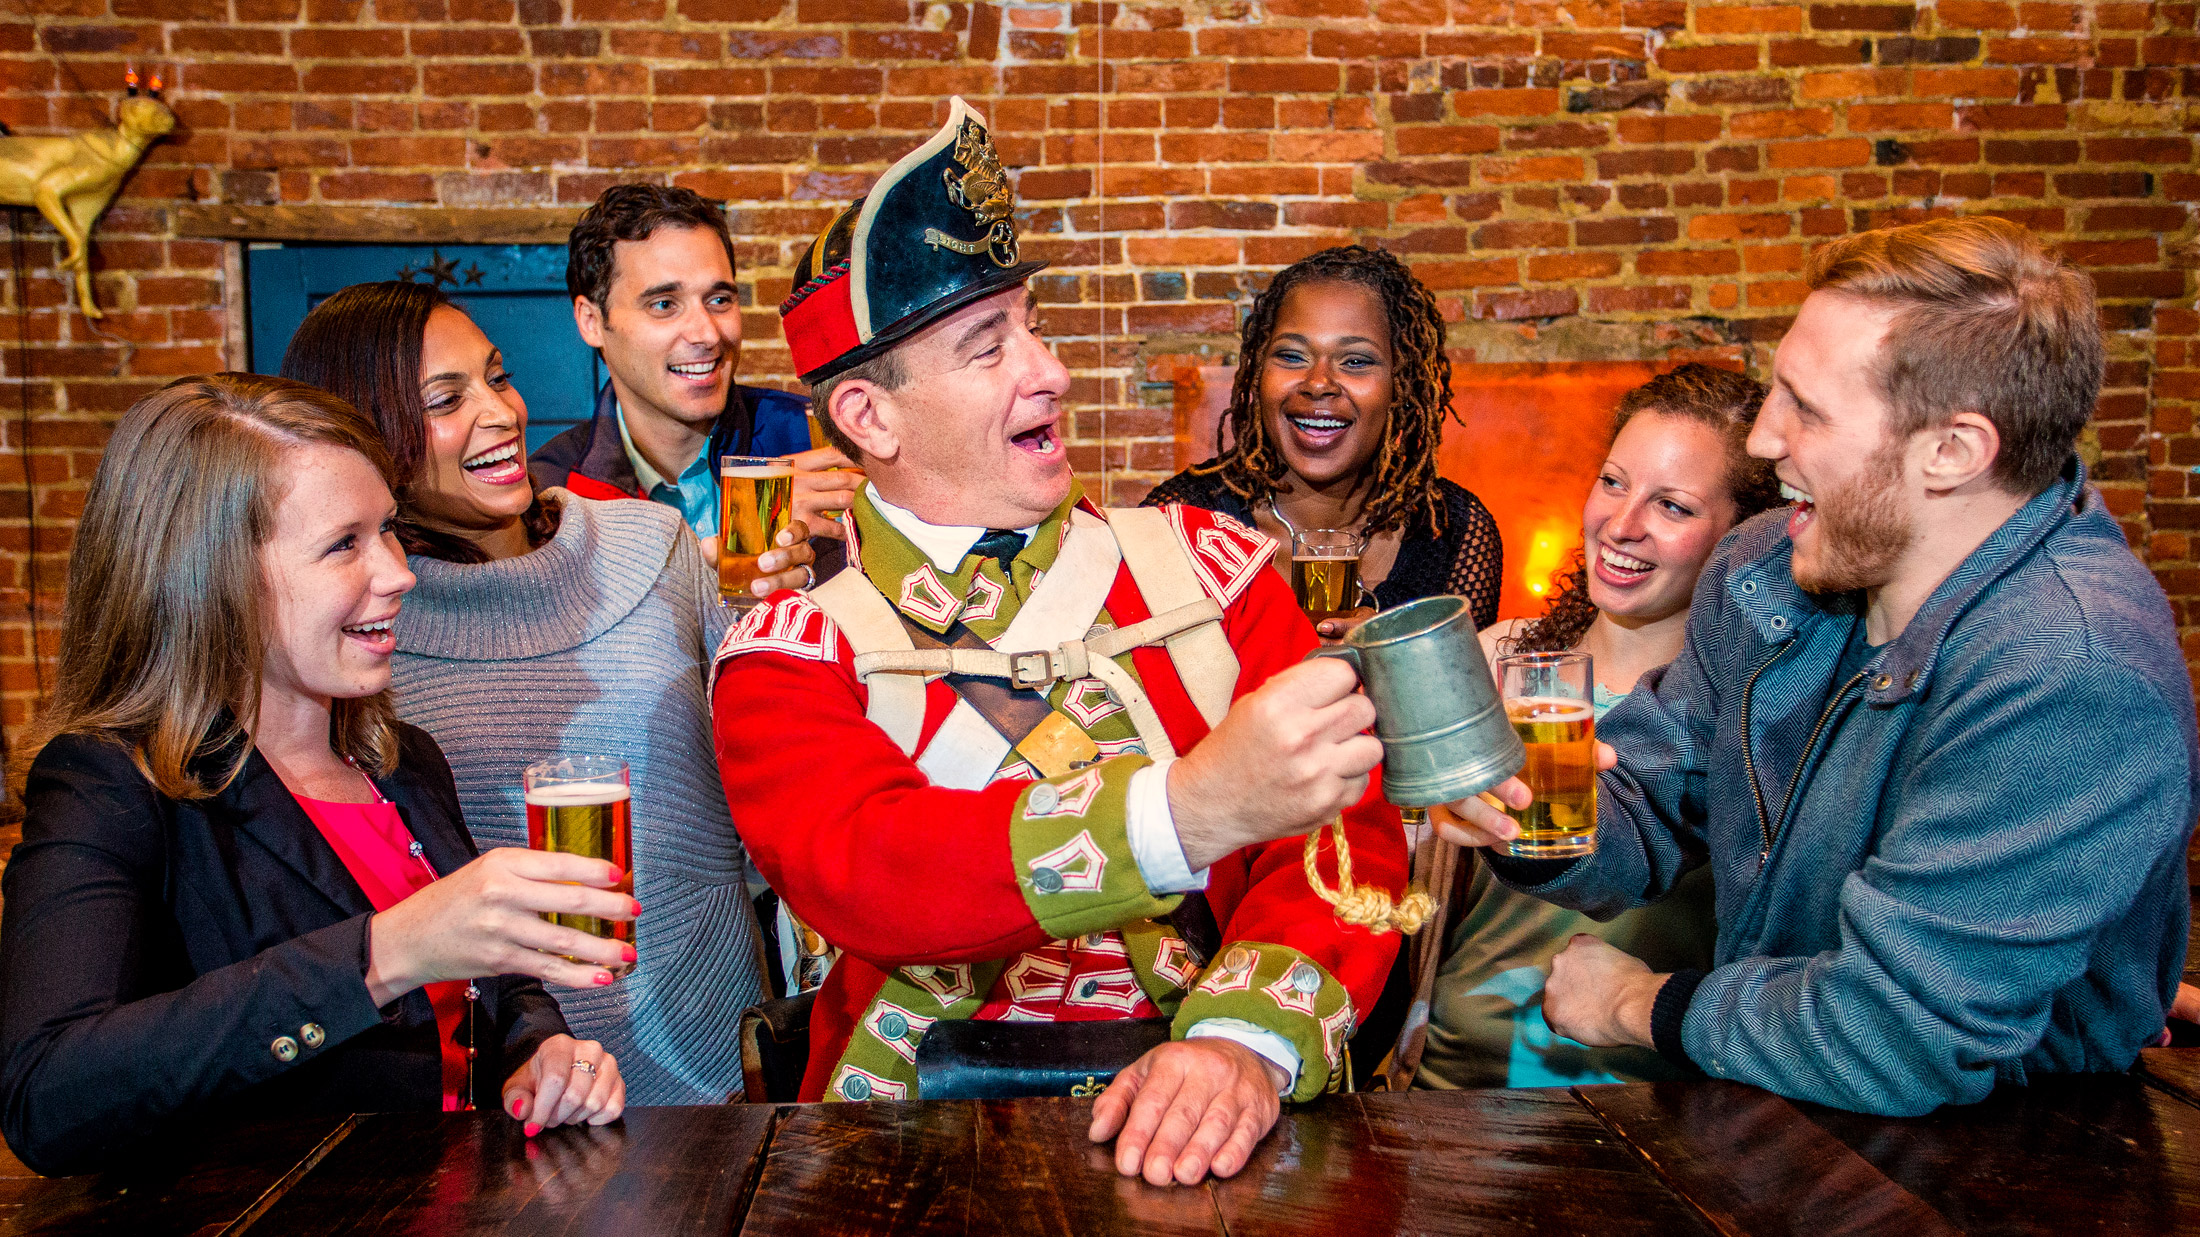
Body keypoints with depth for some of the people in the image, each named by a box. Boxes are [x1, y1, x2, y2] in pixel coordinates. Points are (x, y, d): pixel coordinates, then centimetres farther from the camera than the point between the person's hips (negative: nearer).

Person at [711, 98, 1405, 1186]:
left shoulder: (1206, 565, 7)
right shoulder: (792, 655, 3)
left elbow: (1344, 827, -1)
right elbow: (856, 869, -16)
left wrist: (1248, 1035, -21)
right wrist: (1189, 810, -30)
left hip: (1209, 1132, 2)